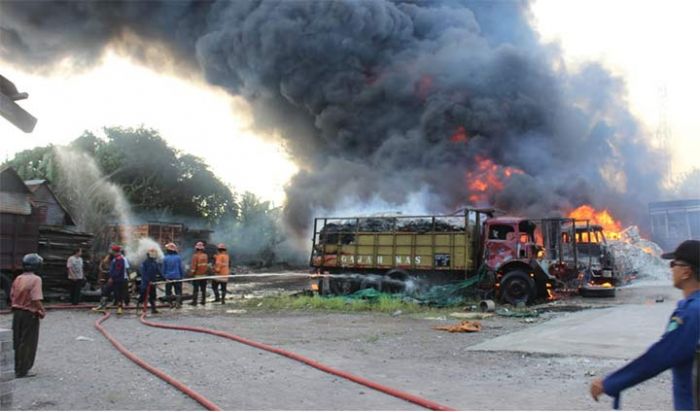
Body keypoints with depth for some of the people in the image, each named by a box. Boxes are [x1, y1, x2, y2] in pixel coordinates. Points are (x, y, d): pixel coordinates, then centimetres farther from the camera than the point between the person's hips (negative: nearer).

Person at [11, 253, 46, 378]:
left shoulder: (18, 278, 4)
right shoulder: (35, 279, -18)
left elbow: (12, 295, 9)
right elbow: (36, 299, -24)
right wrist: (42, 312, -11)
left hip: (17, 313, 7)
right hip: (30, 314, -7)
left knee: (17, 342, 16)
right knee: (28, 343, 3)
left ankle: (17, 368, 27)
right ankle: (22, 371, 8)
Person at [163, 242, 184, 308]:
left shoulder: (165, 258, -8)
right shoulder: (178, 257, -7)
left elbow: (163, 269, -2)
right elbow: (181, 268, -3)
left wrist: (164, 276, 10)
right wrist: (182, 275, 7)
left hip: (168, 277, 0)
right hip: (177, 277, 0)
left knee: (168, 291, 13)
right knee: (178, 291, 7)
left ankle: (171, 303, 15)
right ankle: (178, 303, -2)